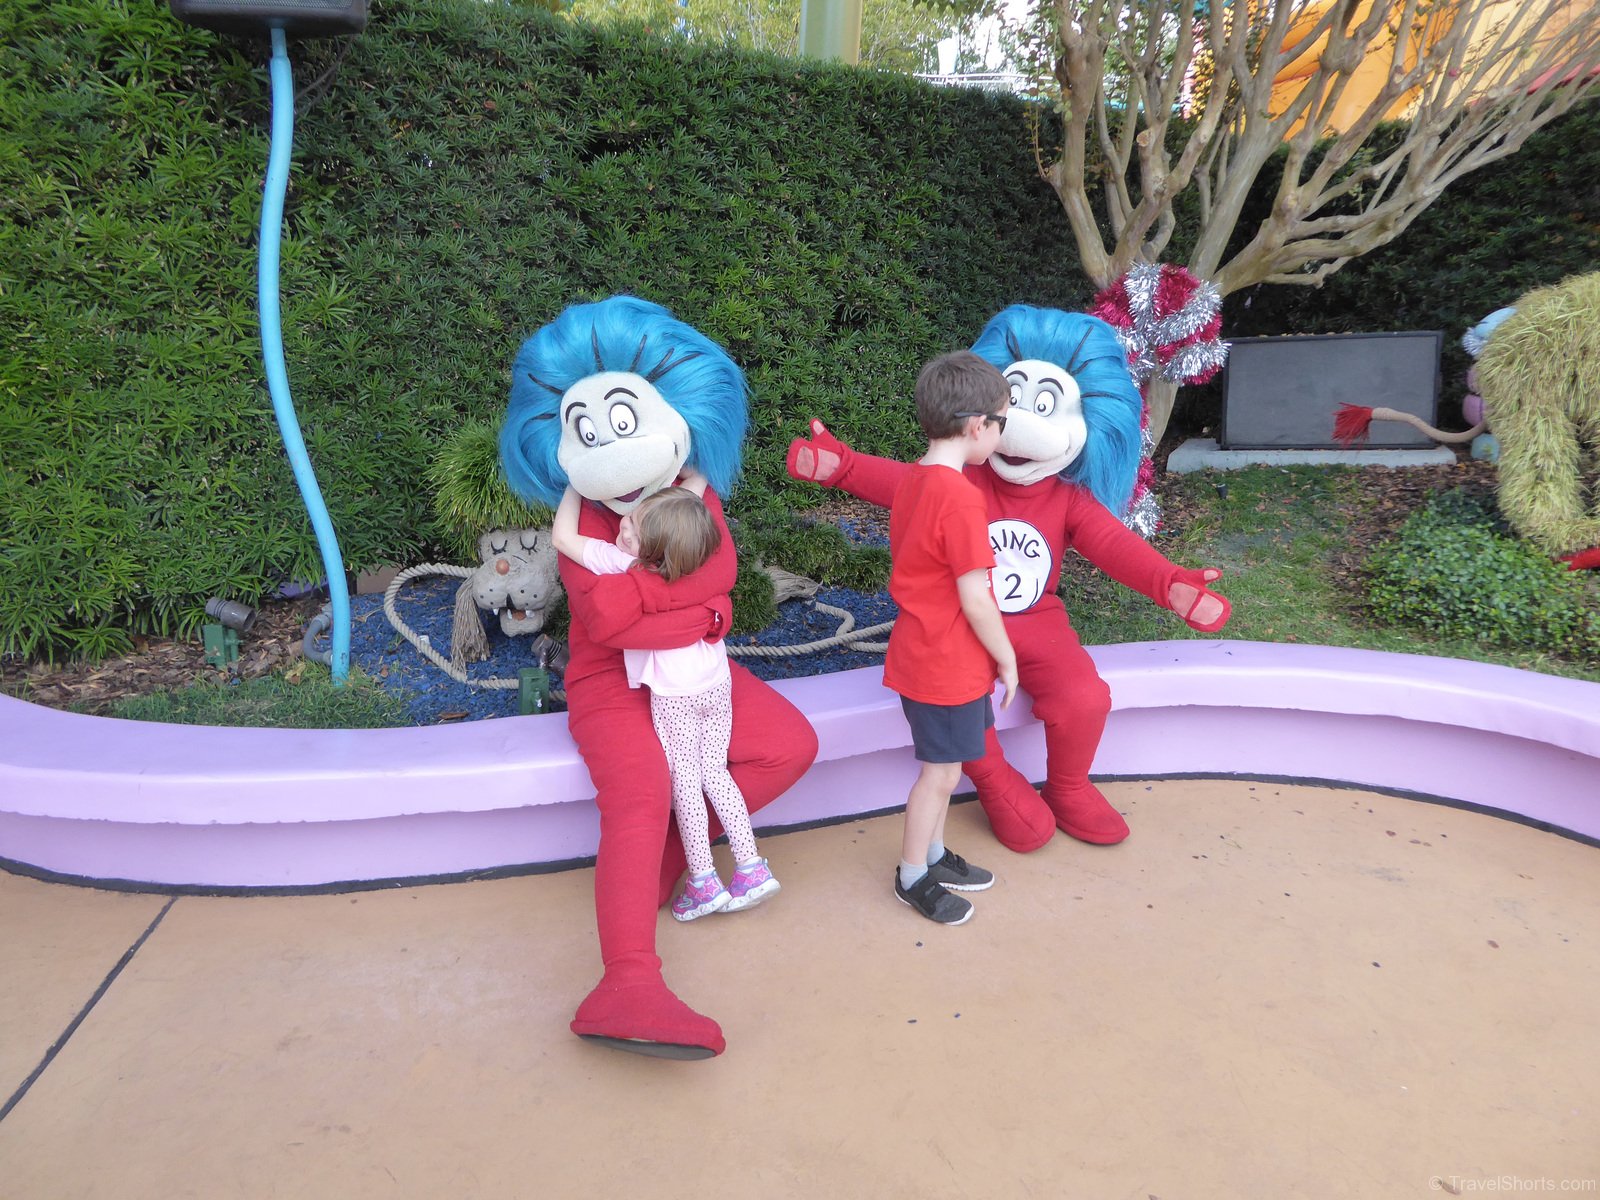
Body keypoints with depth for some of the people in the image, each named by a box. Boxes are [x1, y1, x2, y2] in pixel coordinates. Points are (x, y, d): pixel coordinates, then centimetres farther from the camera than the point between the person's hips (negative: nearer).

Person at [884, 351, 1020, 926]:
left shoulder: (913, 480, 4)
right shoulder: (960, 497, -25)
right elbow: (975, 600, -22)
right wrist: (1006, 658, -8)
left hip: (921, 655, 9)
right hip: (950, 664, -9)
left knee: (942, 766, 22)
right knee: (941, 771, 8)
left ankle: (933, 854, 39)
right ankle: (913, 877, 25)